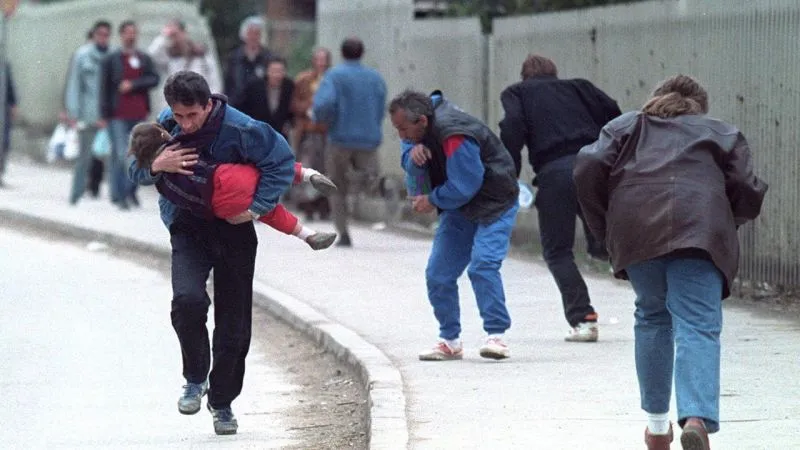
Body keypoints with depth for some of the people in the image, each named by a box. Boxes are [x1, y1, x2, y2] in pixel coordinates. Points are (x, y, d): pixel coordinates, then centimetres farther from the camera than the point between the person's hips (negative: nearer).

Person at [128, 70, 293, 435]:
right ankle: (195, 379, -4)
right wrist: (156, 165, -24)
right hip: (188, 228, 1)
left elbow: (282, 161, -11)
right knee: (188, 300, -26)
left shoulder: (240, 129, -20)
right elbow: (134, 171, 0)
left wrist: (257, 207, -19)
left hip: (234, 227, -1)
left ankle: (222, 401, 26)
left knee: (234, 323, 6)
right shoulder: (167, 124, -8)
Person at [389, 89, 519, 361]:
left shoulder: (454, 136, -31)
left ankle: (496, 336, -23)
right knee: (438, 274, 3)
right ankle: (449, 341, 12)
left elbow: (464, 186, -27)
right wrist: (414, 154, -22)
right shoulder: (419, 131, -2)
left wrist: (433, 201, -12)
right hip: (458, 208, 9)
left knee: (483, 265, -25)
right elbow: (410, 165, 2)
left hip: (494, 206, -9)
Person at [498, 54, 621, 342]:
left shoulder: (516, 93, 18)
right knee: (601, 245, 14)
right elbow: (612, 113, 13)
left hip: (554, 170, -3)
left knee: (557, 251, 8)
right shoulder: (577, 88, 26)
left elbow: (513, 127, -1)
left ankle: (582, 319, -5)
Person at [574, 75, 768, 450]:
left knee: (652, 317, 22)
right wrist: (727, 223, 31)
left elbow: (589, 168, 10)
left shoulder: (626, 126, 28)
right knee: (697, 326, -9)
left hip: (635, 231, 2)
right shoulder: (721, 133, 27)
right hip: (700, 231, -2)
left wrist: (604, 228, 18)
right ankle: (697, 418, -31)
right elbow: (748, 194, 12)